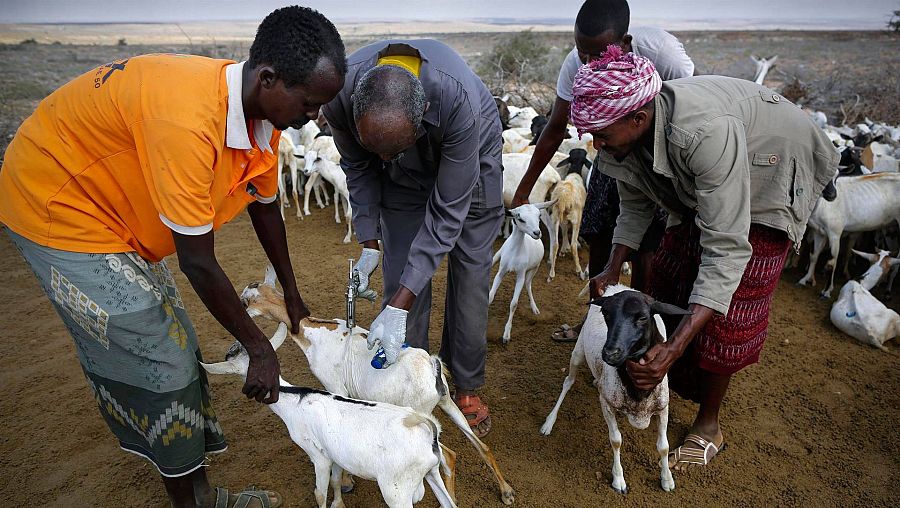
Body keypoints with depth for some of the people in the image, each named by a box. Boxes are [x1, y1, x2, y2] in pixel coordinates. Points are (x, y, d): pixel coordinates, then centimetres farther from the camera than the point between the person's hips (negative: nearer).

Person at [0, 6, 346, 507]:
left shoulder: (263, 113, -10)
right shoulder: (188, 121, -38)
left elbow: (265, 205, 4)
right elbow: (198, 264, -31)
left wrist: (292, 296, 13)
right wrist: (260, 348, -18)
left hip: (114, 211, 8)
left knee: (174, 345, 15)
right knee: (160, 364, -4)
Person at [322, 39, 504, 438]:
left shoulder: (458, 100, -44)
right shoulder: (340, 94, -33)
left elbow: (447, 212, -36)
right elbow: (358, 166, -10)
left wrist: (398, 307, -37)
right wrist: (368, 242, -13)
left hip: (470, 161, -2)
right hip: (404, 178, 3)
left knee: (470, 275, 0)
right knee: (401, 276, -3)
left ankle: (467, 387, 20)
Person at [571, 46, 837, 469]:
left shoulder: (704, 133, -44)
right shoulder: (627, 132, -22)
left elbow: (726, 248, -44)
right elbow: (635, 207, -4)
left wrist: (674, 348, -49)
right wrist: (611, 272, -14)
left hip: (772, 174, -7)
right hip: (701, 184, 7)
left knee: (726, 312, -8)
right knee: (671, 275, 7)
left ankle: (709, 424, 12)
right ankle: (670, 385, 29)